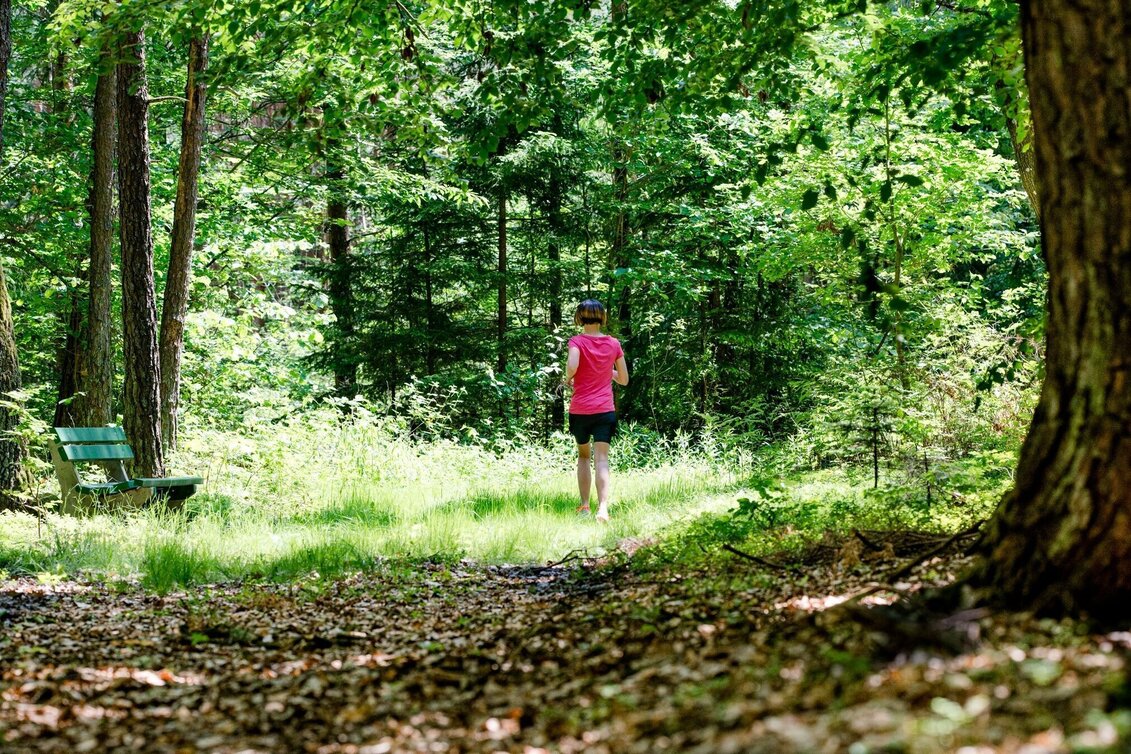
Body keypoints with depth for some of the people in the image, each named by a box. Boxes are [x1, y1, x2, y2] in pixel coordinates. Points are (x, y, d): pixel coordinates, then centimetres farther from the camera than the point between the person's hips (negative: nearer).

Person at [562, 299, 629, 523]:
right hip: (605, 410, 1)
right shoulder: (613, 343, 4)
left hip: (580, 410, -1)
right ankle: (603, 507, -23)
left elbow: (572, 366, -25)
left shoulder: (577, 341, -5)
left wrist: (568, 378, -3)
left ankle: (584, 506, 20)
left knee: (583, 455, 19)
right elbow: (624, 380, 9)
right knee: (601, 459, -6)